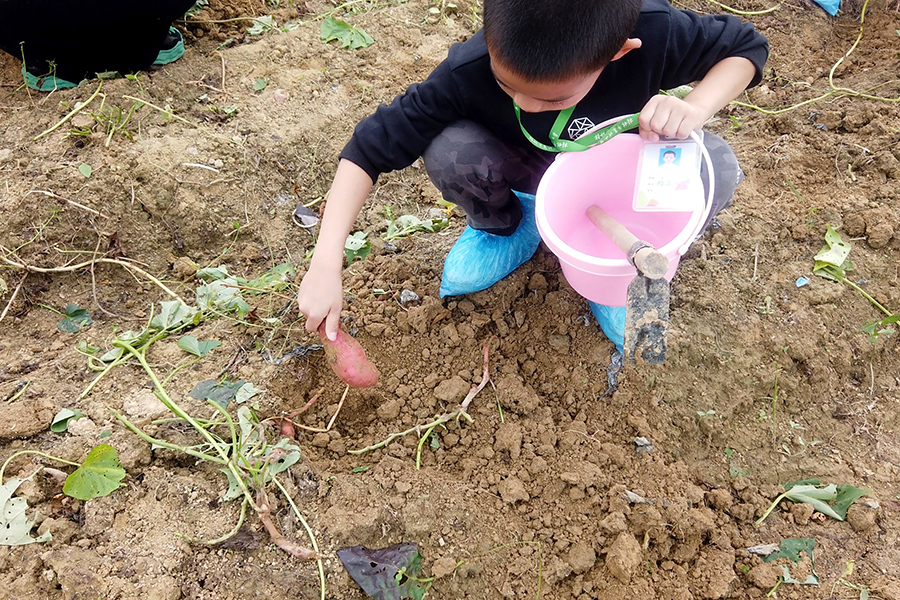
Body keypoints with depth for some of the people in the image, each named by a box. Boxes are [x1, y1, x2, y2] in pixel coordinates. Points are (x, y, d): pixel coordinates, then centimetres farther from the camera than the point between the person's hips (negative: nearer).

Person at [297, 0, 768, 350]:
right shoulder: (469, 72, -33)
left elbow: (746, 47, -14)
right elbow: (372, 146, -27)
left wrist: (695, 107, -36)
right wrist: (326, 265, -34)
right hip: (525, 172, 0)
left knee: (715, 169, -29)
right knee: (449, 151, -32)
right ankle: (506, 227, 3)